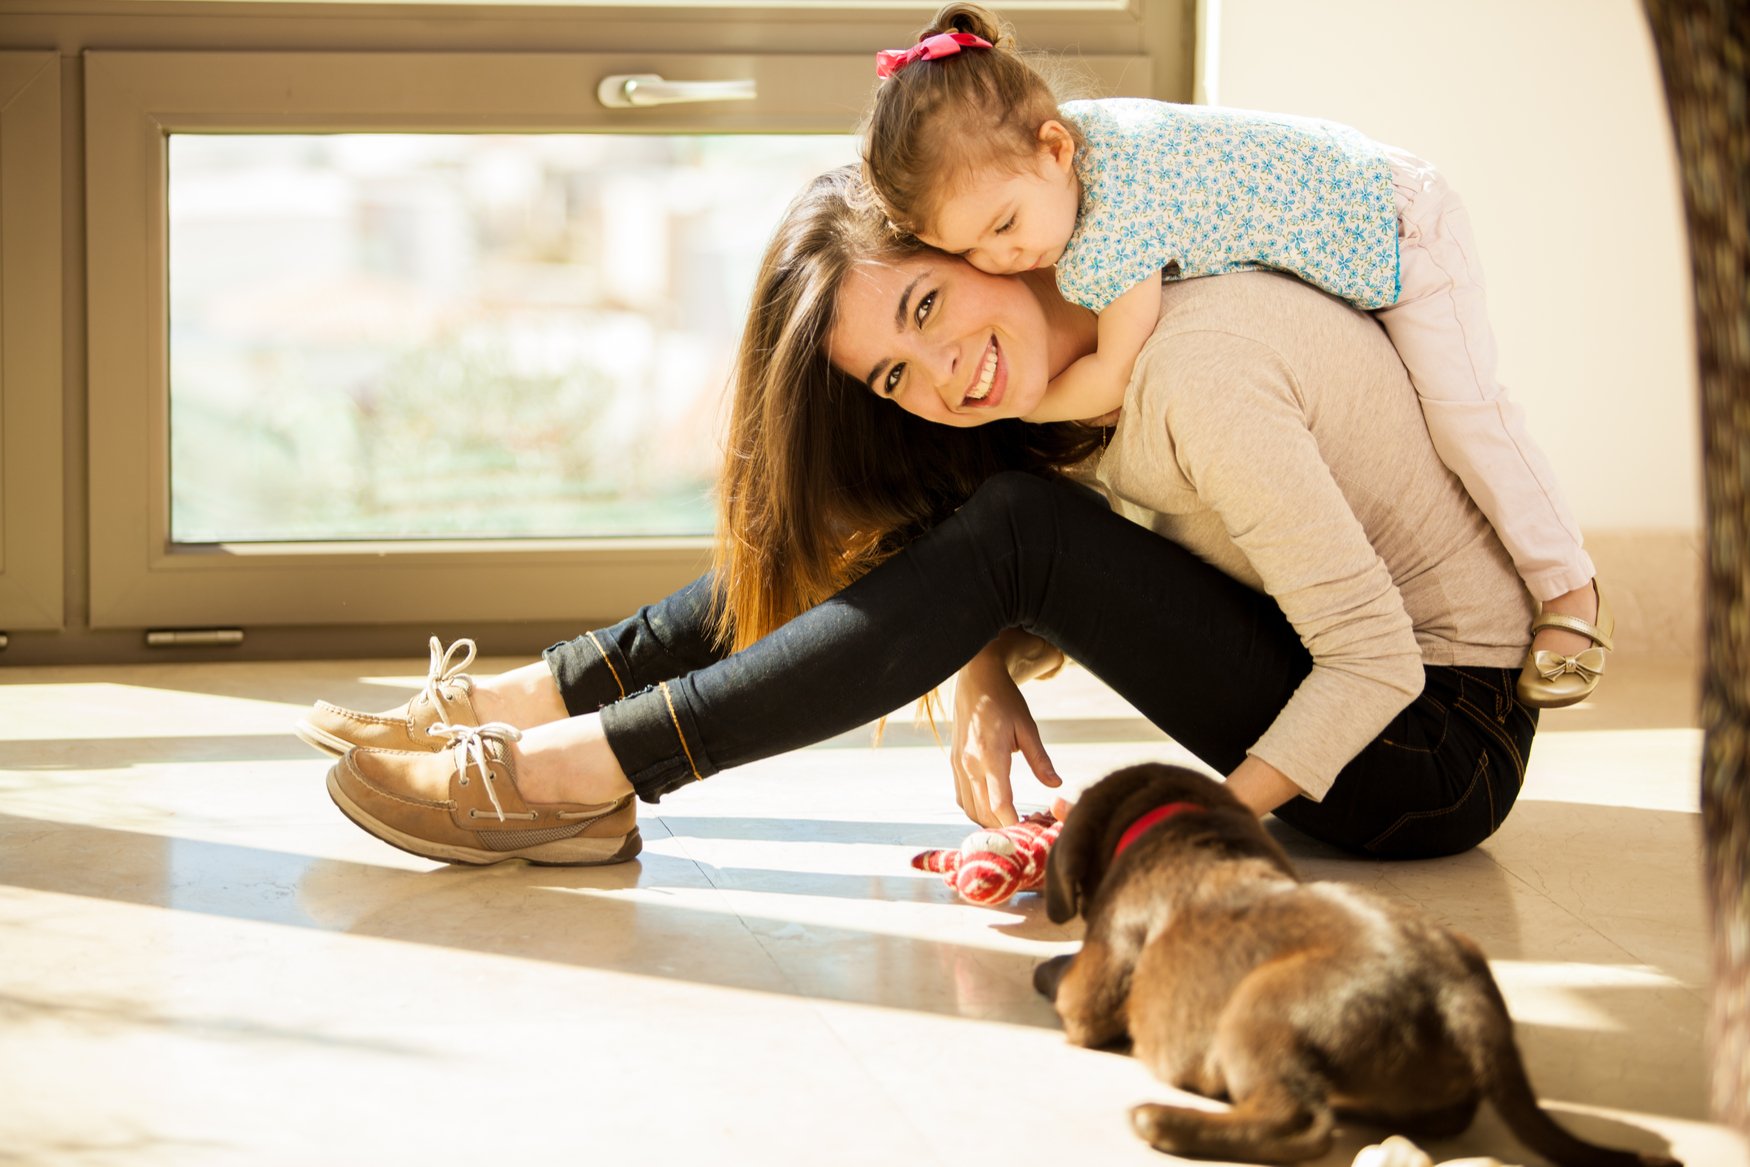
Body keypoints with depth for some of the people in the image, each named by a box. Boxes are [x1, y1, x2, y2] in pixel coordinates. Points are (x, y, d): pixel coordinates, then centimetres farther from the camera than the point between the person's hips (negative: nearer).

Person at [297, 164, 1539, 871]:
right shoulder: (1091, 336, 0)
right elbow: (1040, 601, 7)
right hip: (1349, 703, 8)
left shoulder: (1194, 366, -26)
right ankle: (543, 696, 1)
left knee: (1016, 527, -22)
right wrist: (986, 679, -13)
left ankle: (577, 768, -19)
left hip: (1444, 740, -8)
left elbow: (1378, 658, -25)